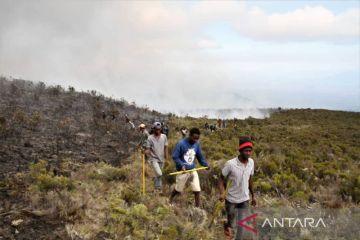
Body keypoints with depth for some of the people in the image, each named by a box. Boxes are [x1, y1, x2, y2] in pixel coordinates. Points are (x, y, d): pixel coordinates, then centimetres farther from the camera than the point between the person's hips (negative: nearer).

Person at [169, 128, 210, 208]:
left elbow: (200, 156, 9)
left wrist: (205, 164, -7)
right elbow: (175, 157, -16)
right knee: (178, 190, 13)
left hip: (193, 170, 4)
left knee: (197, 190, -2)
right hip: (183, 170, -4)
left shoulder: (197, 144, -3)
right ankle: (170, 200, 42)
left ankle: (197, 207, 11)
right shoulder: (181, 143, -19)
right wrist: (181, 165, -30)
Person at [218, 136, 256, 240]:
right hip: (231, 201, -3)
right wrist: (222, 193, -26)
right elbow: (221, 179, -11)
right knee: (232, 227, 10)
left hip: (245, 200, 4)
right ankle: (227, 225, 45)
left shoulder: (251, 162, -6)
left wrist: (253, 196, 14)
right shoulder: (230, 164, -22)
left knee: (241, 227, 7)